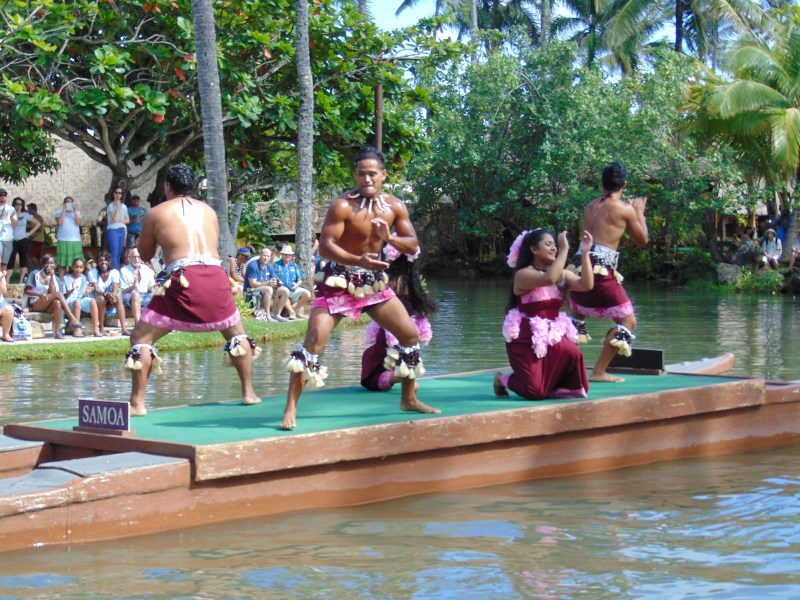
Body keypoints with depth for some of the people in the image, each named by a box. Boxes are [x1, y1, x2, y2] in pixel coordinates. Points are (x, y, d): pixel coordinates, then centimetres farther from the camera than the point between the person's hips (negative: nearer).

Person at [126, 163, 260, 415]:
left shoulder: (156, 213, 10)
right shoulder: (209, 211, 21)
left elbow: (145, 254, 19)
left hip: (182, 279, -4)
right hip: (215, 276, 4)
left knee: (141, 337, 6)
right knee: (236, 333, 27)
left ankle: (137, 402, -4)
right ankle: (249, 392, 25)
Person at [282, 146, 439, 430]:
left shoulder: (394, 207, -1)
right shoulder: (342, 206, -19)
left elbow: (413, 246, -1)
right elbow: (325, 246, -25)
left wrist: (388, 237, -22)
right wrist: (359, 260, -39)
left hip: (373, 281, 6)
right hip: (340, 280, -6)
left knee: (410, 334, 8)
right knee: (314, 340, -18)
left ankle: (409, 399, 26)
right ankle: (290, 408, -14)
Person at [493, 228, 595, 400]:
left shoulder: (562, 275, 7)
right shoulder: (523, 274, -11)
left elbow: (586, 285, -9)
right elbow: (549, 278, -31)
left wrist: (585, 253, -13)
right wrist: (564, 249, -26)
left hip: (553, 335, 6)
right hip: (526, 338, -6)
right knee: (535, 392, -14)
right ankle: (502, 379, 18)